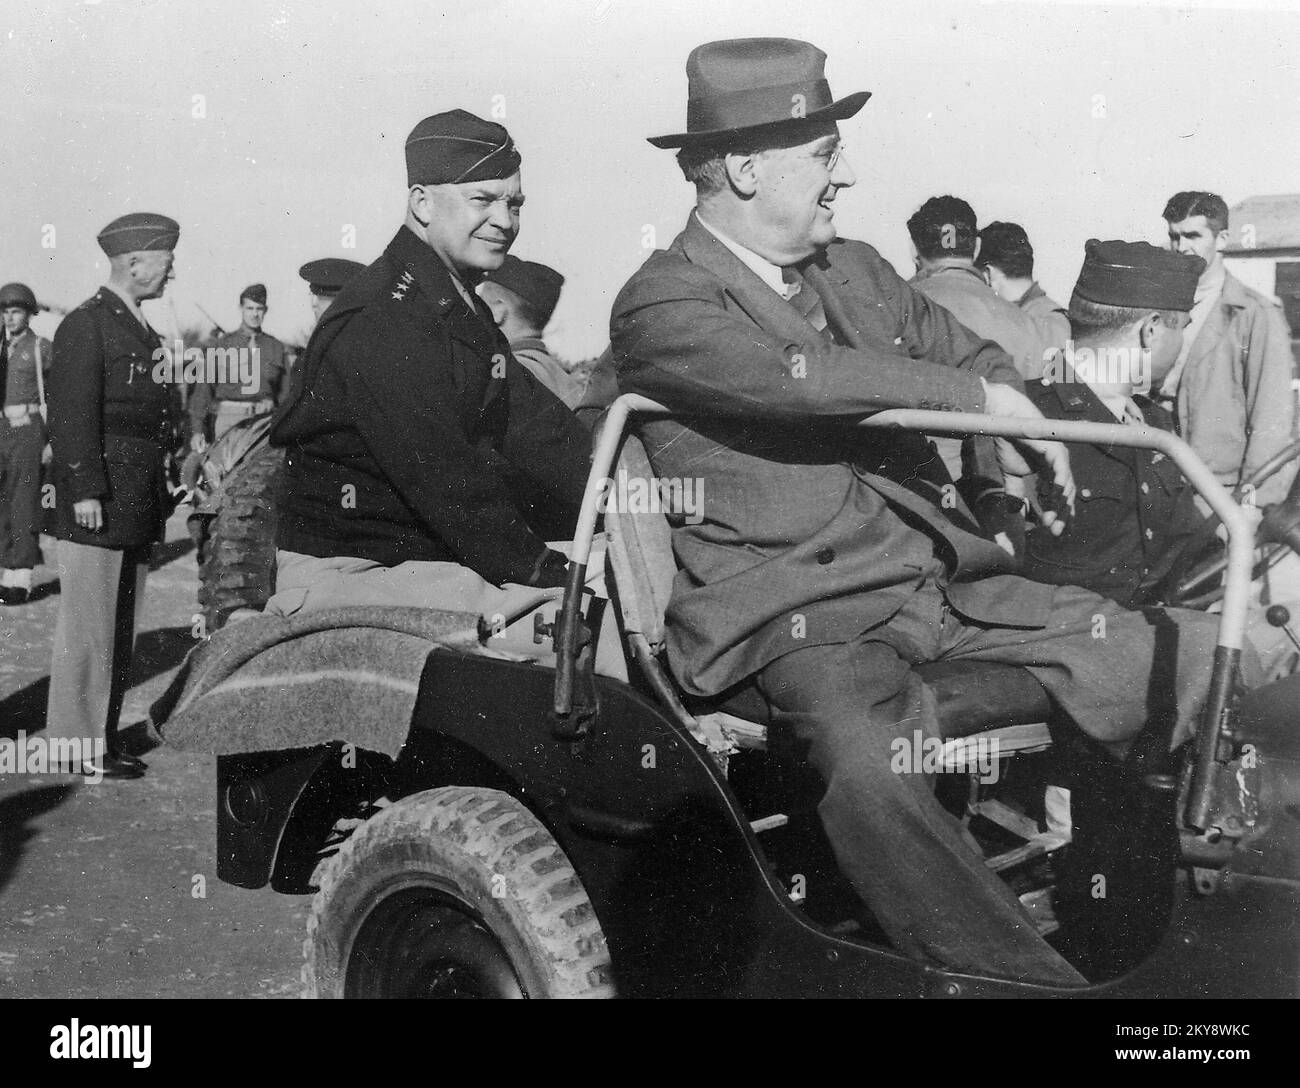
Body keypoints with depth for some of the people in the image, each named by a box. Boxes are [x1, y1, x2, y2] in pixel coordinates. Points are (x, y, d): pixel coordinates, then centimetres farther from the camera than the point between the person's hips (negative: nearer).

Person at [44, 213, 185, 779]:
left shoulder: (142, 330, 19)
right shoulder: (85, 325, -9)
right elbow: (72, 414, -15)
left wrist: (162, 488, 18)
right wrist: (85, 491, -20)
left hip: (138, 507, 9)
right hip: (99, 505, -9)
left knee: (120, 627, 13)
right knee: (88, 625, -3)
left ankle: (103, 735, 21)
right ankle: (80, 745, 5)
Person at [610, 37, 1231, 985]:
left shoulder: (856, 271, 18)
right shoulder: (660, 306, -5)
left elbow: (975, 354, 29)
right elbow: (795, 378, -22)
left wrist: (1018, 432, 8)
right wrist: (977, 396, -15)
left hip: (946, 580, 7)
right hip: (806, 618, -7)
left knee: (1193, 664, -8)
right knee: (872, 772, -38)